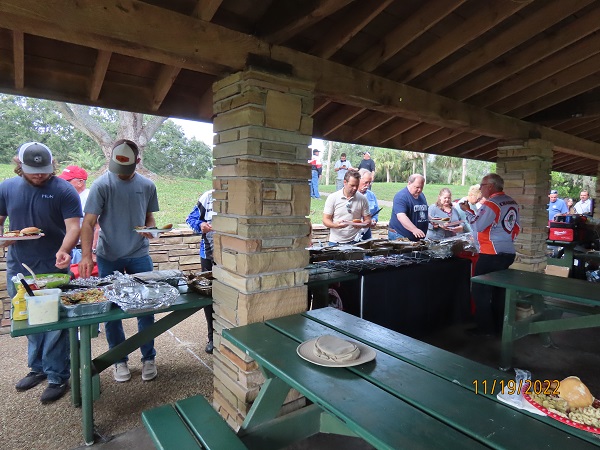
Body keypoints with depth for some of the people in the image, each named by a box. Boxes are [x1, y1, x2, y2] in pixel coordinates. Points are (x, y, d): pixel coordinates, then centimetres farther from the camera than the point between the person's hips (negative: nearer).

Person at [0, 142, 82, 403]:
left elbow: (73, 227, -16)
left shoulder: (64, 191, -9)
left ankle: (58, 377, 14)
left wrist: (63, 250, -35)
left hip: (53, 270, -4)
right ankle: (38, 368, 35)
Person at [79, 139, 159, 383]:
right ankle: (119, 360, 26)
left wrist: (150, 229, -11)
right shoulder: (102, 185, -9)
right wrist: (86, 256, -25)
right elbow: (88, 223, -13)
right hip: (109, 257, -1)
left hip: (139, 255, 2)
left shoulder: (147, 186, 1)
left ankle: (148, 358, 21)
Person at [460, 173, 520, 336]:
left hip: (491, 255, -8)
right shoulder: (512, 203, 10)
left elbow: (477, 226, -18)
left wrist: (468, 211, -5)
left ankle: (485, 328, 7)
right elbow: (517, 228, 15)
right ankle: (499, 326, 25)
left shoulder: (491, 204, -16)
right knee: (499, 291, 16)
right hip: (508, 253, 9)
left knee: (480, 291, 2)